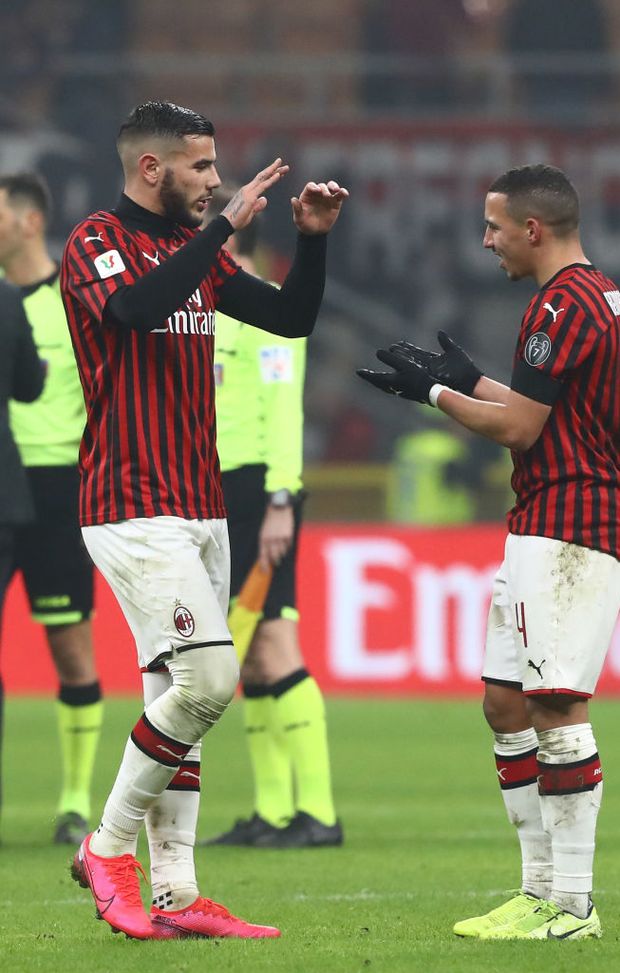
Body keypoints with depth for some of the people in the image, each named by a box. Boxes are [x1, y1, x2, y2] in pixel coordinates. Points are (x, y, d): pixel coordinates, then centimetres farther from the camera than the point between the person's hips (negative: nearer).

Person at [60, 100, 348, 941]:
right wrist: (226, 225, -27)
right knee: (207, 678, -17)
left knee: (178, 695, 6)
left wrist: (313, 239, 4)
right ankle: (110, 848, -3)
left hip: (198, 507, 8)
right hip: (134, 510, -8)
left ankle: (175, 895, 7)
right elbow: (138, 306, -29)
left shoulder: (196, 249, 15)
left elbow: (292, 318, 19)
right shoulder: (97, 242, -8)